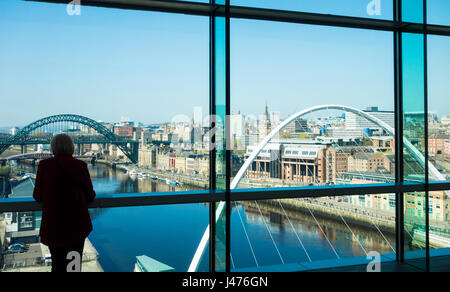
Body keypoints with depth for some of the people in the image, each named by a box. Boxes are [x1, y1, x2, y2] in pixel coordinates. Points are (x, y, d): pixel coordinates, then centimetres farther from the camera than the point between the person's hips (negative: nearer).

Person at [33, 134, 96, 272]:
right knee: (74, 265, 14)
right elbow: (90, 196, 2)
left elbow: (38, 196, 1)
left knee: (58, 265, 15)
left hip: (54, 224, -1)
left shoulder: (45, 165, -5)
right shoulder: (81, 166, -2)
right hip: (78, 222, 1)